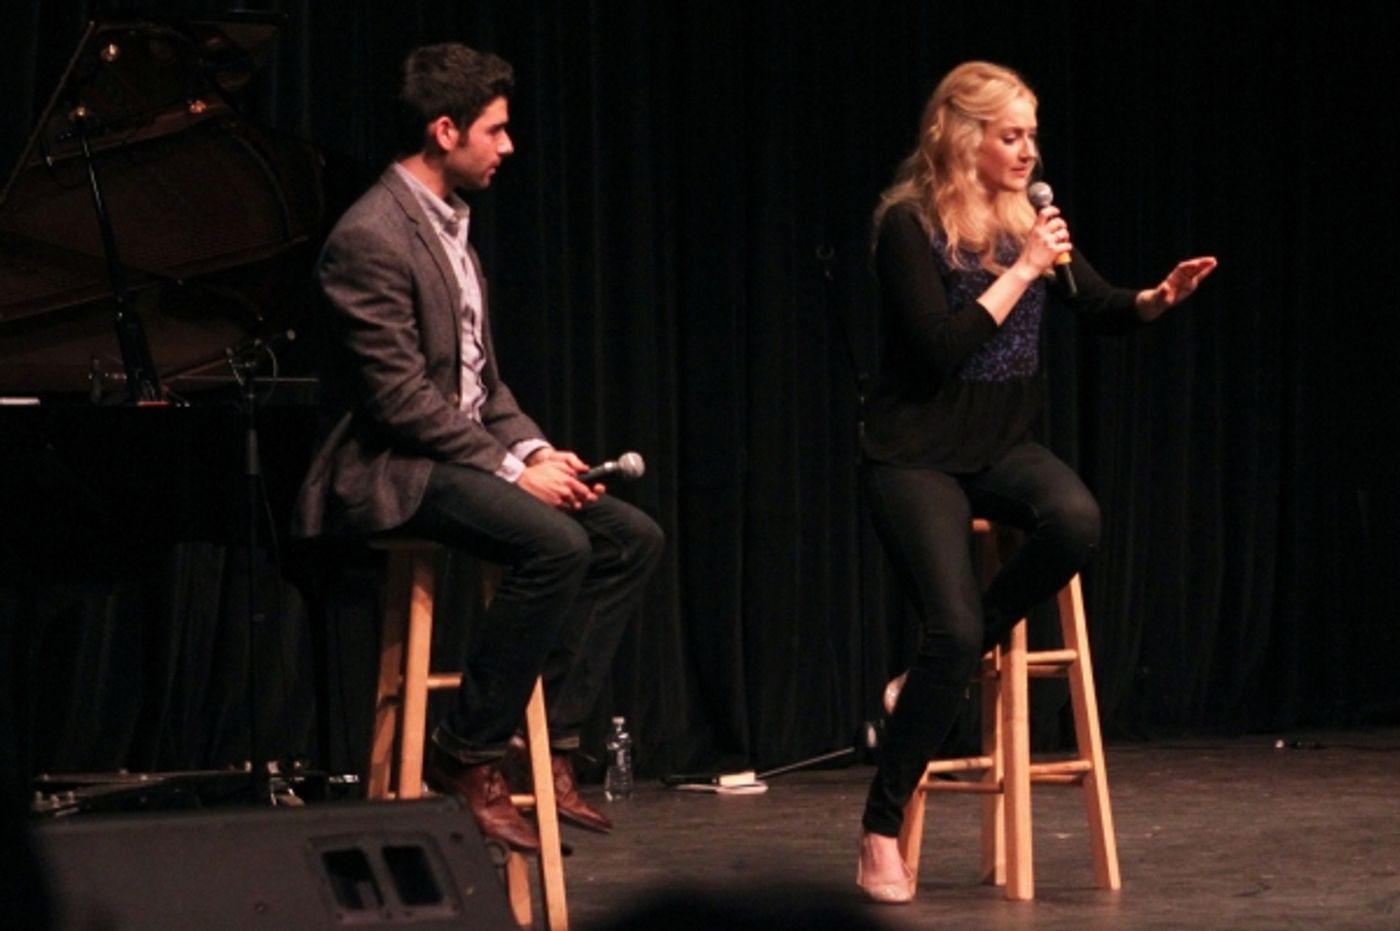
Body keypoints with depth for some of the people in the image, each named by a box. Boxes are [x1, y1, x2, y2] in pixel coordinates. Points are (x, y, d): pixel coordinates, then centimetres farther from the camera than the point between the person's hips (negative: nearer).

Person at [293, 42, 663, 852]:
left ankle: (551, 740, 0)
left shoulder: (450, 224, 15)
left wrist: (535, 448, 1)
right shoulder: (371, 238, -17)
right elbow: (399, 396, -22)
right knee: (556, 545, -30)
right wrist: (510, 467, -20)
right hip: (391, 471, -10)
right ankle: (468, 757, -18)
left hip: (464, 449, 10)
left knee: (633, 537, -1)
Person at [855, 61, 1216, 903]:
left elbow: (1103, 306, 9)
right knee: (955, 635, -20)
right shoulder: (910, 224, -12)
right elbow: (941, 348, -21)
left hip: (1004, 446, 5)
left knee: (1076, 520, -30)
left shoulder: (1028, 218, 6)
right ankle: (882, 831, -6)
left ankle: (947, 664, -7)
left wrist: (1160, 298, -11)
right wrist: (1021, 272, -20)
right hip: (918, 453, -5)